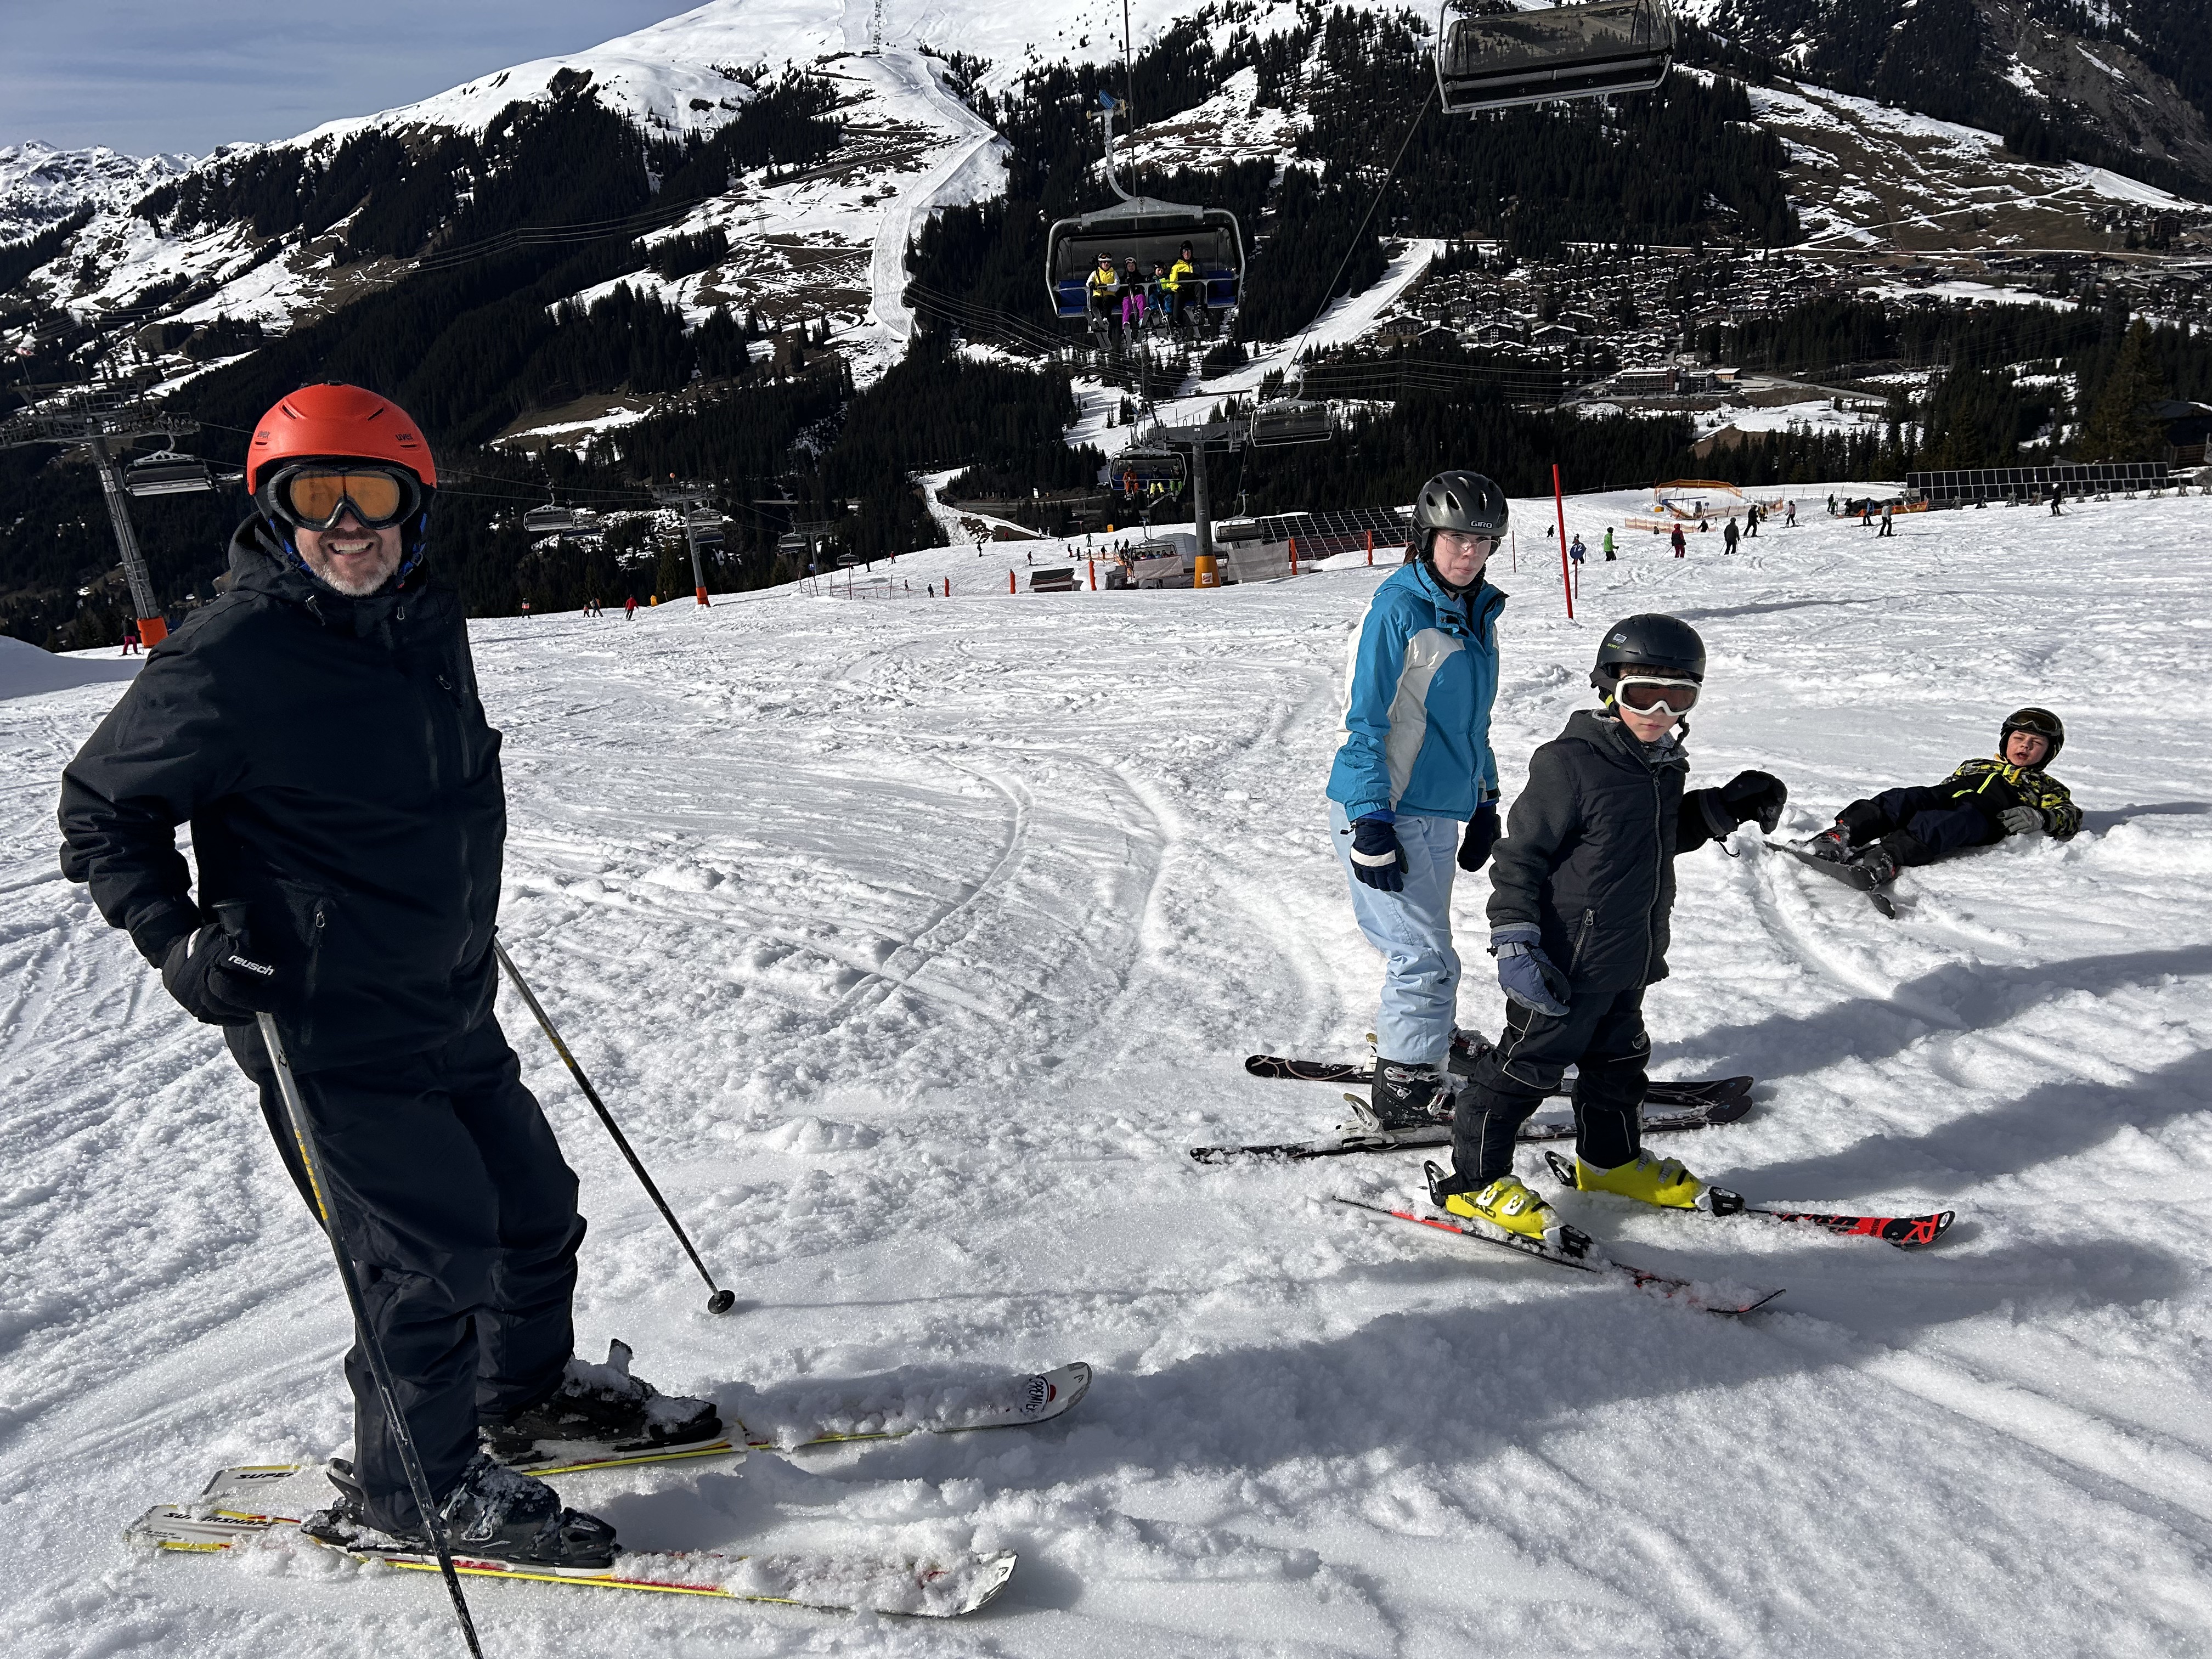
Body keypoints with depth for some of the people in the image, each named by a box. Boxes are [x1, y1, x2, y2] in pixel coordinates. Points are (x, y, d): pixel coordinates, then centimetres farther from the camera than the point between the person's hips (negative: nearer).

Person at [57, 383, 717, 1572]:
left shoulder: (431, 622, 4)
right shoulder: (228, 658, -18)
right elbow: (103, 811, -8)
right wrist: (179, 943, -19)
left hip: (451, 1007, 8)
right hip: (326, 1031, -8)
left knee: (535, 1209, 17)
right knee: (438, 1252, -4)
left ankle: (526, 1393, 42)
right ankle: (408, 1490, 19)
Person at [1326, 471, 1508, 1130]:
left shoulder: (1479, 613, 11)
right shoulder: (1397, 609, -14)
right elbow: (1365, 722, -16)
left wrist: (1485, 804, 21)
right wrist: (1371, 825, -19)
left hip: (1439, 811, 8)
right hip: (1387, 813, -8)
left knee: (1421, 948, 20)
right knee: (1426, 959, -5)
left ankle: (1408, 1047, 37)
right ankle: (1406, 1094, 6)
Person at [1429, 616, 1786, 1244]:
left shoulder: (1662, 763, 7)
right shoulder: (1571, 764, -20)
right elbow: (1520, 855, -17)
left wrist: (1722, 810, 10)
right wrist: (1516, 940, -21)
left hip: (1630, 958, 9)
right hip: (1566, 963, -8)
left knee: (1618, 1059, 23)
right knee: (1528, 1066, 1)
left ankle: (1611, 1161, 43)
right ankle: (1473, 1180, 14)